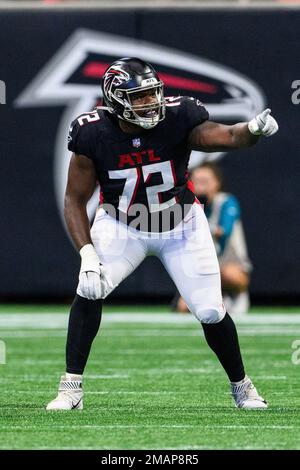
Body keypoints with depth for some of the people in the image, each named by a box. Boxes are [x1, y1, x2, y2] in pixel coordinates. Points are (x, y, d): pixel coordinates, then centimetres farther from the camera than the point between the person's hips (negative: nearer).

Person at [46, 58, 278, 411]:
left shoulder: (177, 118, -25)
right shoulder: (93, 134, -23)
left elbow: (224, 136, -38)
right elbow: (75, 199, -15)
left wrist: (253, 130, -62)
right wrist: (87, 254, -26)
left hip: (181, 225, 0)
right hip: (122, 225, 0)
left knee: (211, 312, -3)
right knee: (89, 291, -21)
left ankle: (241, 386, 23)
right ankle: (71, 389, -10)